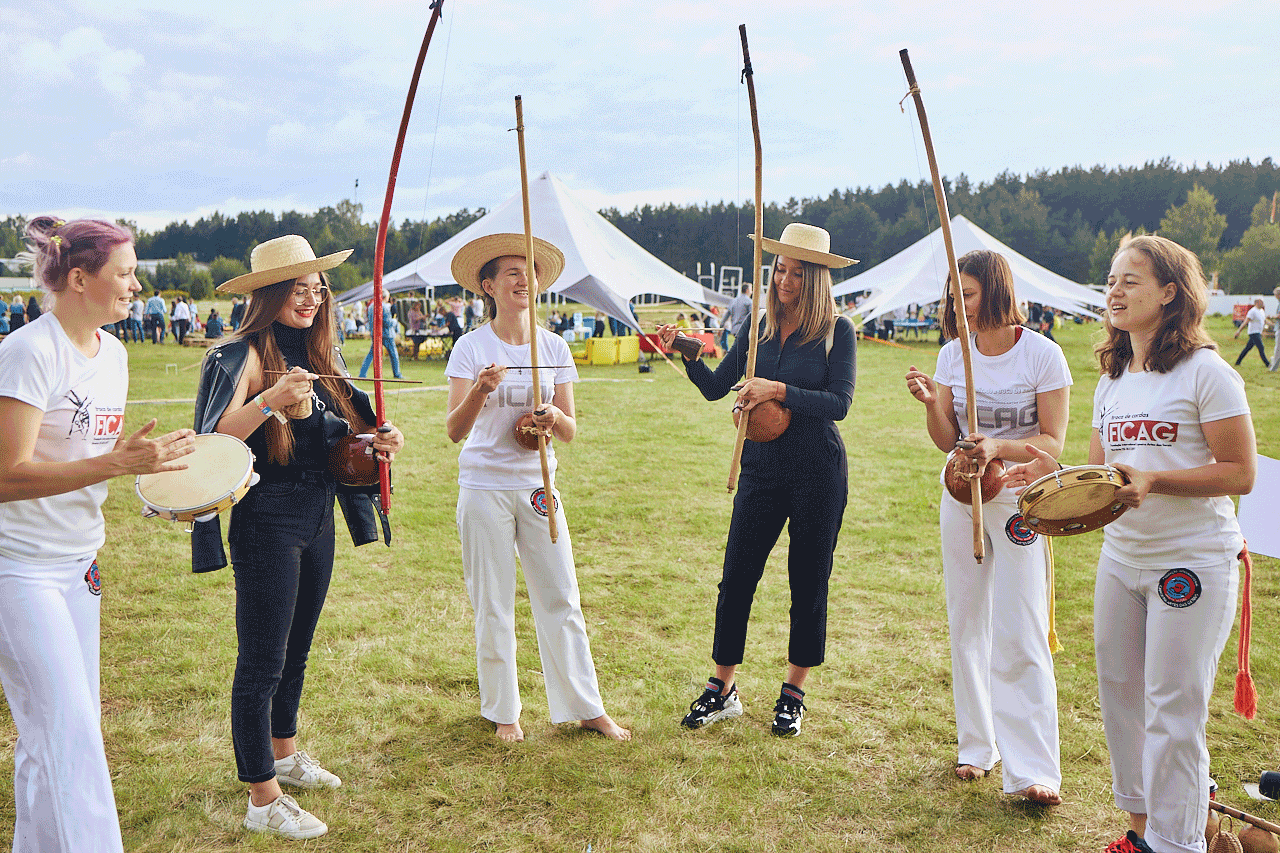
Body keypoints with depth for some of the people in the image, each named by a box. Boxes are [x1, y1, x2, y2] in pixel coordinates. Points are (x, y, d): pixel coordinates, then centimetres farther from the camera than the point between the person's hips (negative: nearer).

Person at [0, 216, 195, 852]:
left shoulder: (112, 352, 8)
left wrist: (151, 464, 1)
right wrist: (117, 463, -29)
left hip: (76, 565, 8)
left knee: (53, 732, 14)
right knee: (67, 733, -8)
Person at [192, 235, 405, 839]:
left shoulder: (321, 356, 9)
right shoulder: (245, 356, -13)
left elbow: (345, 429, 15)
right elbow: (217, 438, -24)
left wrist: (379, 439, -6)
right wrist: (269, 401, -40)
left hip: (318, 520, 8)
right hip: (266, 525, -8)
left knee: (295, 650, 21)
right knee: (262, 661, -1)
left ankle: (284, 754, 40)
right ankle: (262, 801, 9)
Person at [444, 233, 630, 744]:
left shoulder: (554, 348, 5)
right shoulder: (472, 348, -4)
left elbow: (570, 431, 5)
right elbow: (454, 430, -12)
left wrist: (554, 418, -17)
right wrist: (479, 391, -30)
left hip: (537, 486, 3)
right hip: (485, 487, -2)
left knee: (560, 598, 4)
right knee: (493, 606, 5)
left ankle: (587, 708, 16)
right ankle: (503, 712, 21)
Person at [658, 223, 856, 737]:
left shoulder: (836, 332, -4)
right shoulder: (758, 329, 7)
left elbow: (839, 403, -13)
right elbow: (716, 388, 8)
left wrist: (779, 390, -22)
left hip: (818, 472, -3)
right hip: (762, 468, 3)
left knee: (808, 583, 7)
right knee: (736, 578, 3)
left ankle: (794, 694, 23)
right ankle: (722, 689, 17)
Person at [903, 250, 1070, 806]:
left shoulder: (1043, 355, -9)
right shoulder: (953, 353, 2)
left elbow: (1053, 442, -10)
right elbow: (946, 441, 1)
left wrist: (998, 448, -27)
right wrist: (930, 403, -18)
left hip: (1020, 501, -4)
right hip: (961, 498, 4)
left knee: (1020, 636, -7)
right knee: (966, 626, 10)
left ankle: (1033, 769, 0)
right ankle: (977, 746, 24)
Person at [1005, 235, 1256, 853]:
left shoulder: (1205, 372, -10)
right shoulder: (1111, 383, 12)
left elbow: (1240, 473, -14)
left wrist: (1152, 481, -24)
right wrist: (1056, 476, -6)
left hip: (1193, 562, -7)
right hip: (1121, 558, 7)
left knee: (1172, 709, -1)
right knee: (1118, 690, 13)